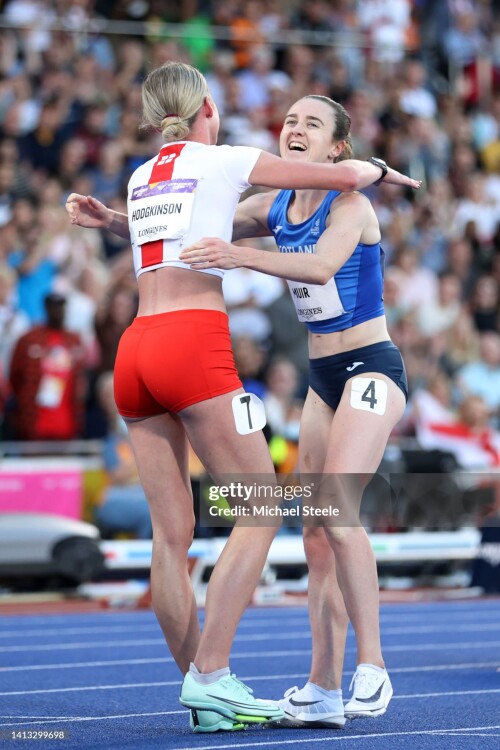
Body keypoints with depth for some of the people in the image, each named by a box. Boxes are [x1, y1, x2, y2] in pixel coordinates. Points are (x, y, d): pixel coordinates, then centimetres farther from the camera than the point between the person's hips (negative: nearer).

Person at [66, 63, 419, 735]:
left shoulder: (141, 178, 22)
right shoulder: (226, 160, 5)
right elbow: (346, 176, 10)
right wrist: (377, 170, 27)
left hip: (135, 350, 7)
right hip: (194, 345, -7)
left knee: (171, 533, 6)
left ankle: (202, 693, 9)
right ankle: (210, 676, -11)